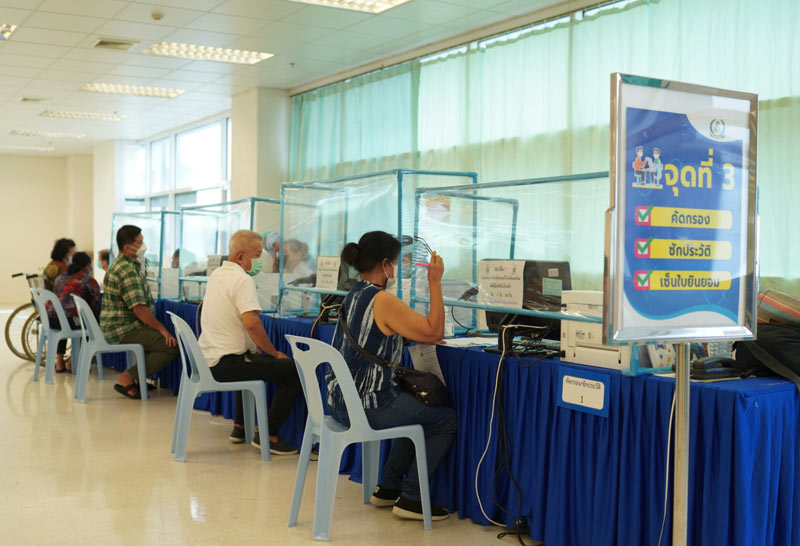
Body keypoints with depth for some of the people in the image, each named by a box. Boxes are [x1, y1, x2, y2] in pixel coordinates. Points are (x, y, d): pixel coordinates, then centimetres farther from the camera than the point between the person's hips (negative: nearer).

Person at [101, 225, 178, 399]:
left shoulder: (121, 263, 14)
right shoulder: (127, 270, -20)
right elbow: (139, 308, -24)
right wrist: (162, 329, -17)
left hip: (116, 326, 11)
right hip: (124, 331, -11)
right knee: (171, 345, -19)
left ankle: (140, 375, 15)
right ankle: (127, 378, -11)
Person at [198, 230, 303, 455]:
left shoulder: (216, 274, 13)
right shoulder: (242, 280, -16)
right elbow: (251, 323, -27)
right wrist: (275, 353, -13)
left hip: (208, 360, 10)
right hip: (227, 364, -10)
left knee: (254, 361, 37)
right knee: (294, 370, -9)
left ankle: (240, 426, 37)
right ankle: (268, 435, -3)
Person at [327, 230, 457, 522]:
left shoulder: (353, 295, 11)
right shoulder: (383, 300, -19)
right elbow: (434, 332, -15)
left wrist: (422, 337, 14)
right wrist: (435, 282, -11)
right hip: (366, 407, -9)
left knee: (418, 410, 28)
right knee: (447, 418, 7)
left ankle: (388, 488, 30)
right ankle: (410, 499, 11)